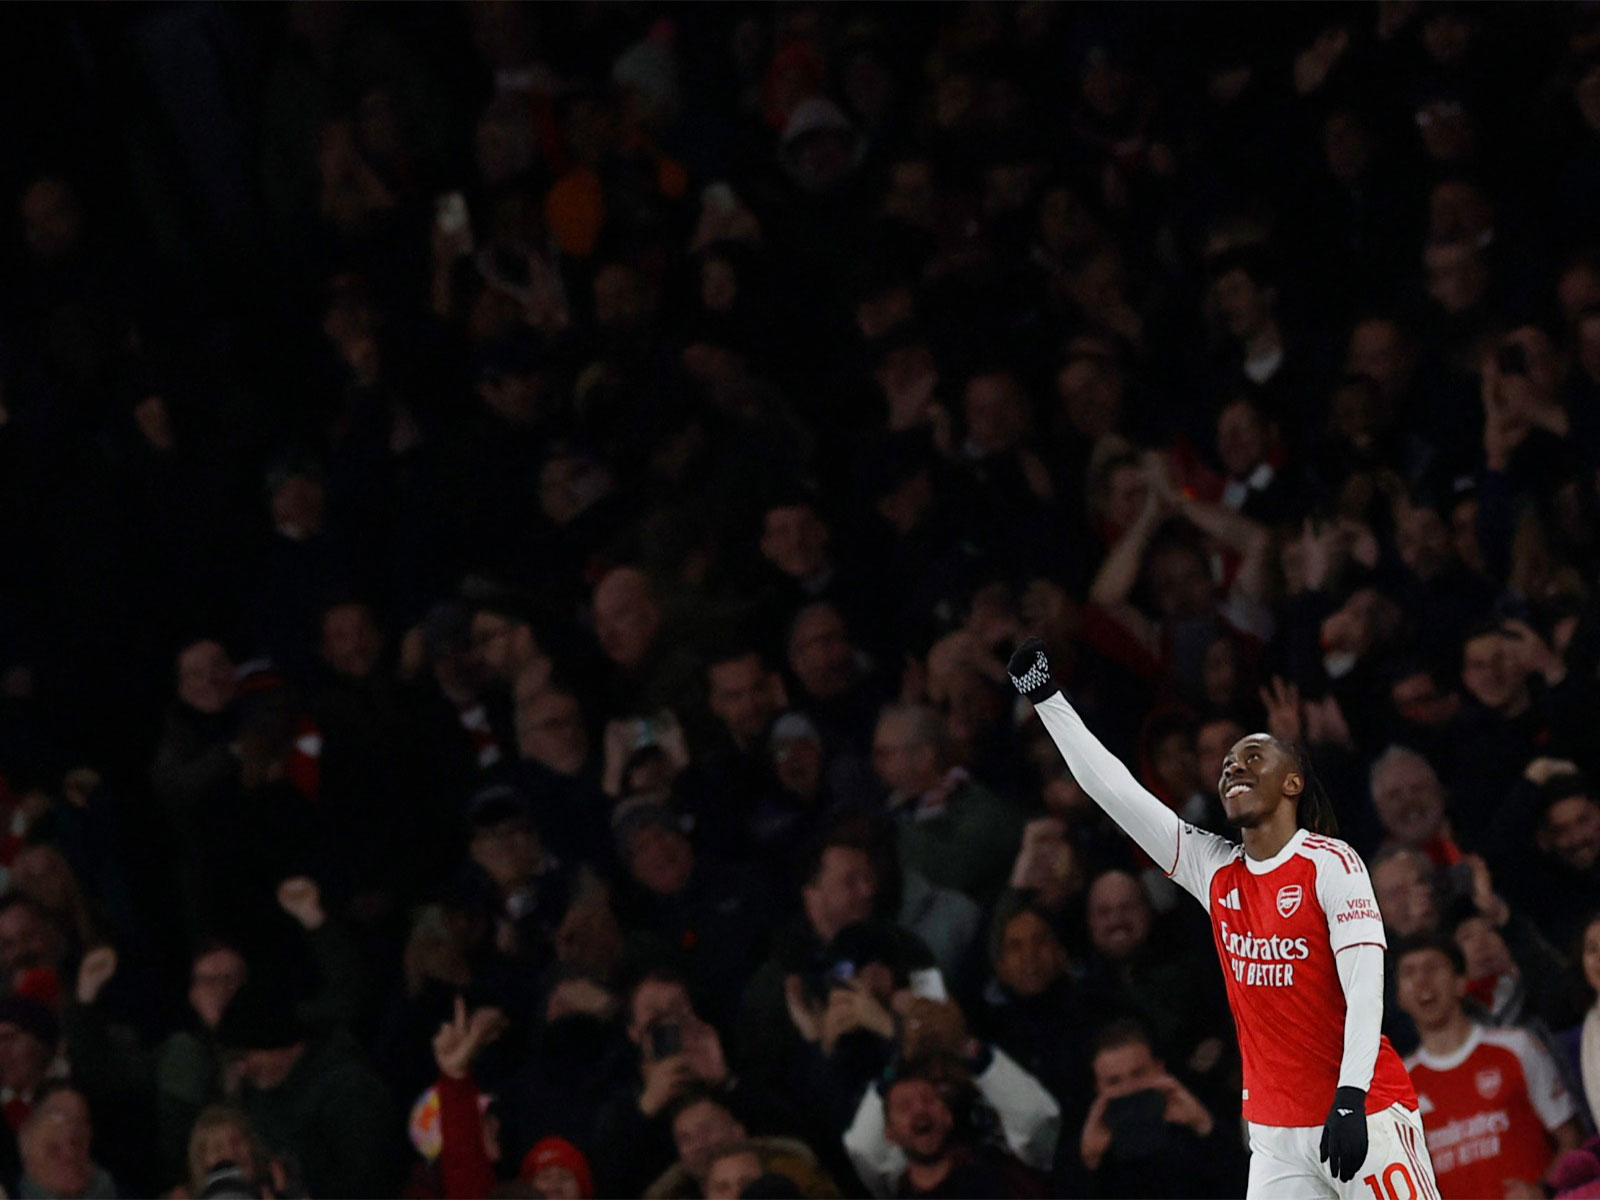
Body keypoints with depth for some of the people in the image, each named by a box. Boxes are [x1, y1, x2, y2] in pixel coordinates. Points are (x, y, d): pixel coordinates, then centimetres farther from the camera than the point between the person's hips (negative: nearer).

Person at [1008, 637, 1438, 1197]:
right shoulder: (1215, 871, 10)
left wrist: (1350, 1098, -24)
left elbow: (1365, 989, -14)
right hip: (1277, 1134, 5)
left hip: (1364, 1116, -5)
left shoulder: (1331, 864, -6)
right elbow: (1115, 790, 11)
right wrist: (1046, 698, 10)